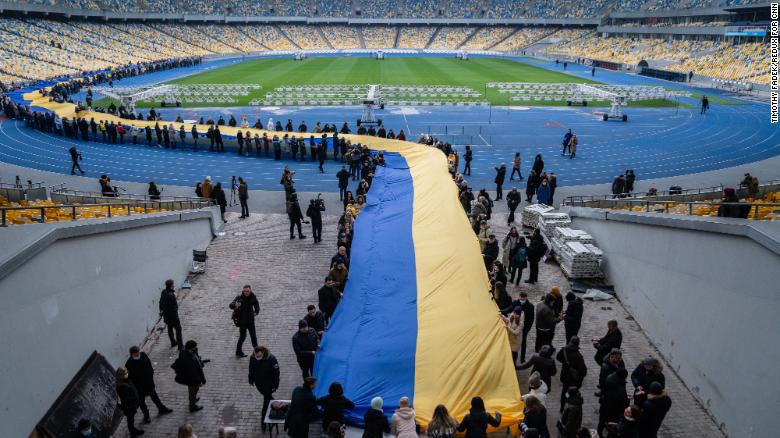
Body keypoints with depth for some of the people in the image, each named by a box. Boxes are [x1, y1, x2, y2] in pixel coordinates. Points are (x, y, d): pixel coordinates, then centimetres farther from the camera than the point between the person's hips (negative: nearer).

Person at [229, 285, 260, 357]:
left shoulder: (253, 297, -5)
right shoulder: (239, 297, -19)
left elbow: (256, 304, 15)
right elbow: (230, 305, -32)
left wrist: (257, 311, -1)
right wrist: (235, 305, -54)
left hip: (250, 320, 4)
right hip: (242, 320, -4)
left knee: (253, 336, 11)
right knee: (242, 336, 1)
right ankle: (238, 352, 20)